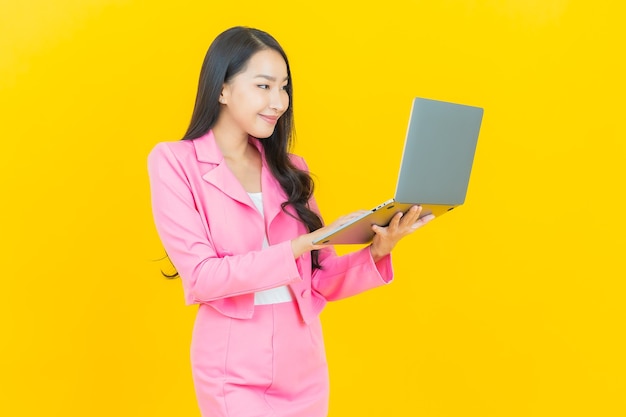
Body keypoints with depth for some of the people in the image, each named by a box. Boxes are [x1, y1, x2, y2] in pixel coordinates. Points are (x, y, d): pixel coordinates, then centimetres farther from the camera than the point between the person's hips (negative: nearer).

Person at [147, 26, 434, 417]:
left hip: (305, 367, 5)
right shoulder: (174, 162, -7)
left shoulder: (289, 169, 7)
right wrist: (299, 246, -23)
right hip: (234, 371, -4)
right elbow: (201, 276, -16)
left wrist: (376, 252, -13)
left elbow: (320, 281, 4)